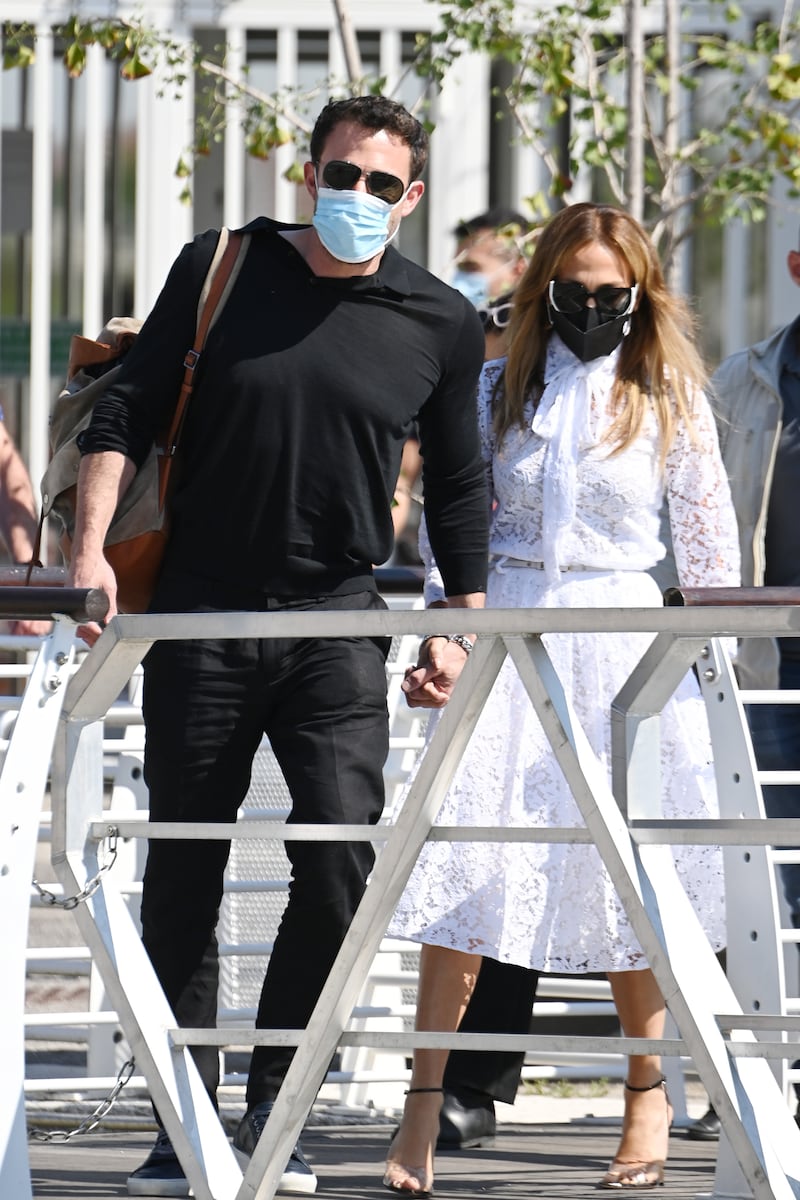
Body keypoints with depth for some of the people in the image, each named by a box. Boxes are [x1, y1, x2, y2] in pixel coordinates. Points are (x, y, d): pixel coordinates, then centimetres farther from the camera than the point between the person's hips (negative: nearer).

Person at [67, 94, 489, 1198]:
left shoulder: (441, 324, 3)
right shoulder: (221, 270, 1)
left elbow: (458, 486, 13)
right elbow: (128, 412, 2)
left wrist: (459, 628, 10)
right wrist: (92, 546, -10)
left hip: (337, 623, 0)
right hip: (200, 616, 0)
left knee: (342, 857, -14)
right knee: (182, 874, 3)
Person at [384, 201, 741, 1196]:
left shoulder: (670, 400, 4)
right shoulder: (499, 390, 7)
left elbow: (708, 539, 8)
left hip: (623, 645, -1)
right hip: (505, 632, 1)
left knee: (625, 875, 1)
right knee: (469, 861, -9)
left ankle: (648, 1102, 16)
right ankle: (422, 1109, -9)